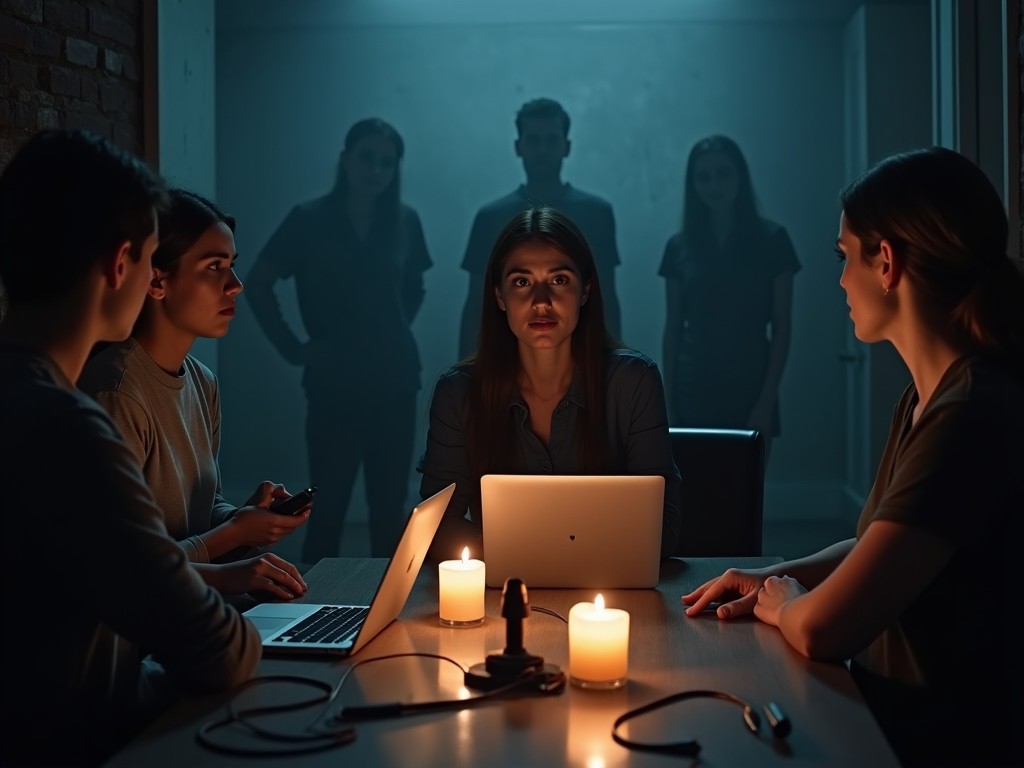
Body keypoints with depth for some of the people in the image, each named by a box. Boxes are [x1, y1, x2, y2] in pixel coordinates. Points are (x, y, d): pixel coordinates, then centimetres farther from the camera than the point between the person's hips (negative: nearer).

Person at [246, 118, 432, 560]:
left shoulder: (405, 222, 4)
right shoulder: (309, 220, -5)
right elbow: (257, 284, 0)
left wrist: (399, 330, 9)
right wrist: (291, 347, -3)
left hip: (395, 382, 3)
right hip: (334, 386, -3)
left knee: (389, 507, 8)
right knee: (329, 505, 2)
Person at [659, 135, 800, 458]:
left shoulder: (771, 240, -2)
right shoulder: (680, 246, 4)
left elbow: (781, 328, -3)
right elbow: (672, 330, 6)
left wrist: (767, 398, -10)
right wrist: (668, 400, 1)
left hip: (749, 393, -1)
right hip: (695, 393, 2)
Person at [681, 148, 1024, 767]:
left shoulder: (973, 419, -25)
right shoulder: (923, 402, 7)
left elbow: (822, 628, -27)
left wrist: (781, 604, -5)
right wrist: (776, 577, 7)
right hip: (888, 714, 8)